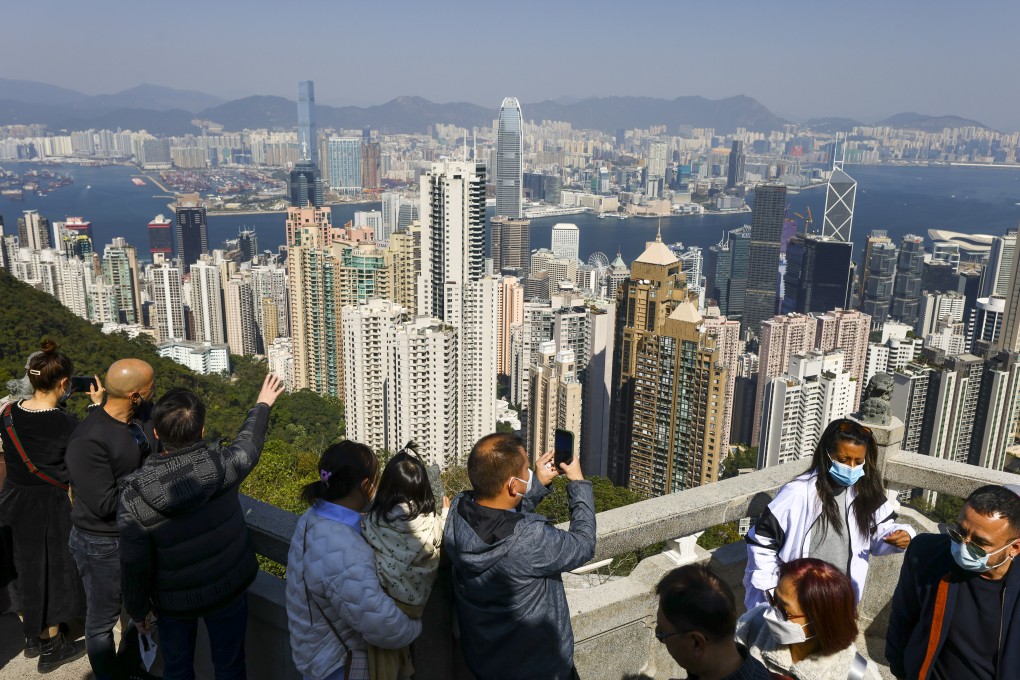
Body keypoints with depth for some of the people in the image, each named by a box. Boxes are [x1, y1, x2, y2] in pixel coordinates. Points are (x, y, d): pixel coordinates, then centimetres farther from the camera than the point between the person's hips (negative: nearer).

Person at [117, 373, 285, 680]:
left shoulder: (134, 497, -26)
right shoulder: (223, 465, -25)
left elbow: (134, 566, -16)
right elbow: (249, 441, -1)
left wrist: (137, 609, 3)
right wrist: (262, 405, 19)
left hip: (174, 602, 0)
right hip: (227, 591, 1)